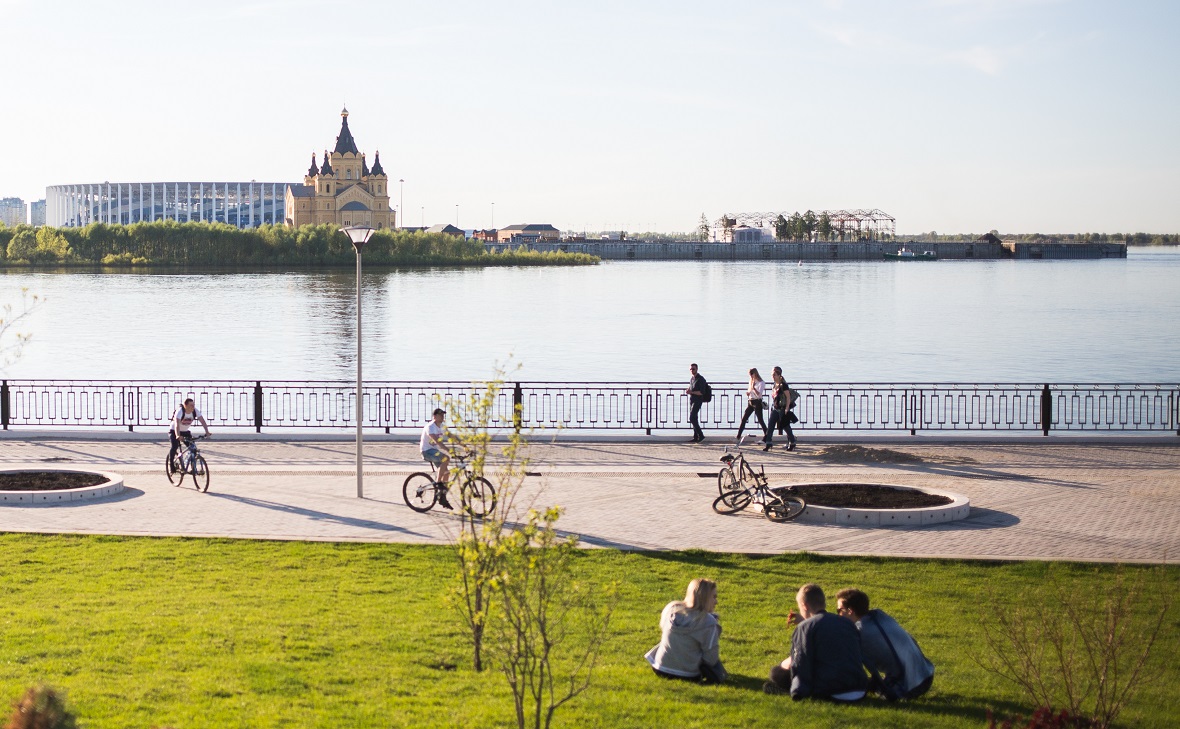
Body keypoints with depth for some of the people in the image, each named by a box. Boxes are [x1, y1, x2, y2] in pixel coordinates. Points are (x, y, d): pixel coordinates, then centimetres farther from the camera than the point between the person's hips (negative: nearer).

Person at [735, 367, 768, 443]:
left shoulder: (761, 383, -8)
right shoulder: (751, 382, 14)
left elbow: (759, 394, -17)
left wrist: (753, 387, -28)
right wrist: (748, 393, -1)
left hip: (757, 402, -7)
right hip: (750, 402, 7)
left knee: (760, 420, -4)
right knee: (743, 419, 1)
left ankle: (766, 436, 5)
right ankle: (738, 437, 2)